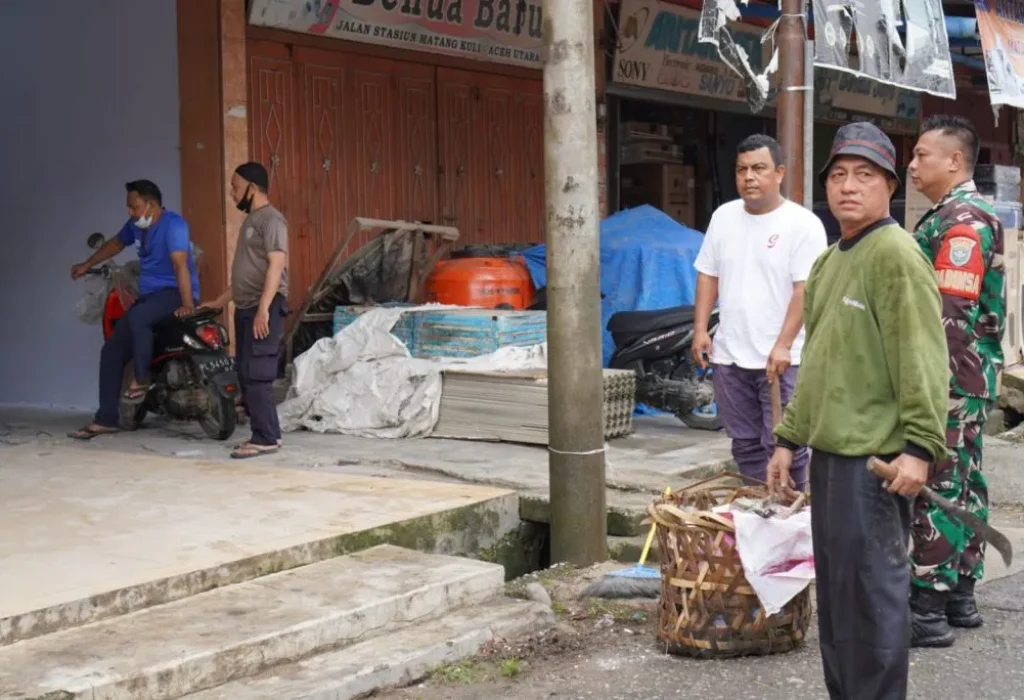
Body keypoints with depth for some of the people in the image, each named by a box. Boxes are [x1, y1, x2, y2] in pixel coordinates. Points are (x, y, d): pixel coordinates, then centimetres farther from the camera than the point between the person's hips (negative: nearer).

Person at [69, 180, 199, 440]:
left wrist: (187, 304, -37)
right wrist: (87, 265, 36)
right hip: (149, 294, 9)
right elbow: (117, 243, 28)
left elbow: (181, 265, -28)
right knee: (111, 351, 1)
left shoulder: (172, 224, -18)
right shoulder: (136, 225, 8)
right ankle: (106, 419, 6)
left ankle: (141, 380, -19)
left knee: (137, 317, -39)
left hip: (174, 293, -9)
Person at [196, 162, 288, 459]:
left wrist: (263, 308, -26)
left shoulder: (271, 219, -10)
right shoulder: (251, 219, 21)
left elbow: (277, 264, -19)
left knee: (256, 375, -11)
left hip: (264, 309, -10)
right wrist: (221, 301, 29)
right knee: (246, 375, 9)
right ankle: (267, 434, 14)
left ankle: (266, 438, -8)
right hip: (246, 308, 10)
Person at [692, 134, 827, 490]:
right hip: (729, 356, 6)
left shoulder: (803, 224, -8)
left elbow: (805, 289, -13)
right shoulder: (723, 217, 10)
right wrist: (701, 329, 5)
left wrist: (783, 345, -20)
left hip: (780, 359, -5)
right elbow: (708, 276, 14)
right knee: (745, 445, 13)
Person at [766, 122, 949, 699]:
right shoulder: (829, 262, 17)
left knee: (871, 591, -4)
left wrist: (920, 445, -23)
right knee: (835, 590, 16)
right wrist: (789, 437, 21)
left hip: (872, 458, -9)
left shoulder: (896, 253, -11)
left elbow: (923, 359, -18)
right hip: (829, 453, 9)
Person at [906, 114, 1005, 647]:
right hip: (969, 381, 11)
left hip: (949, 383, -11)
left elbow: (949, 314, -24)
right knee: (965, 486, 14)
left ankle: (928, 608, -2)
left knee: (936, 491, -7)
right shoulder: (966, 215, 17)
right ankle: (960, 597, 23)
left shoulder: (960, 221, -16)